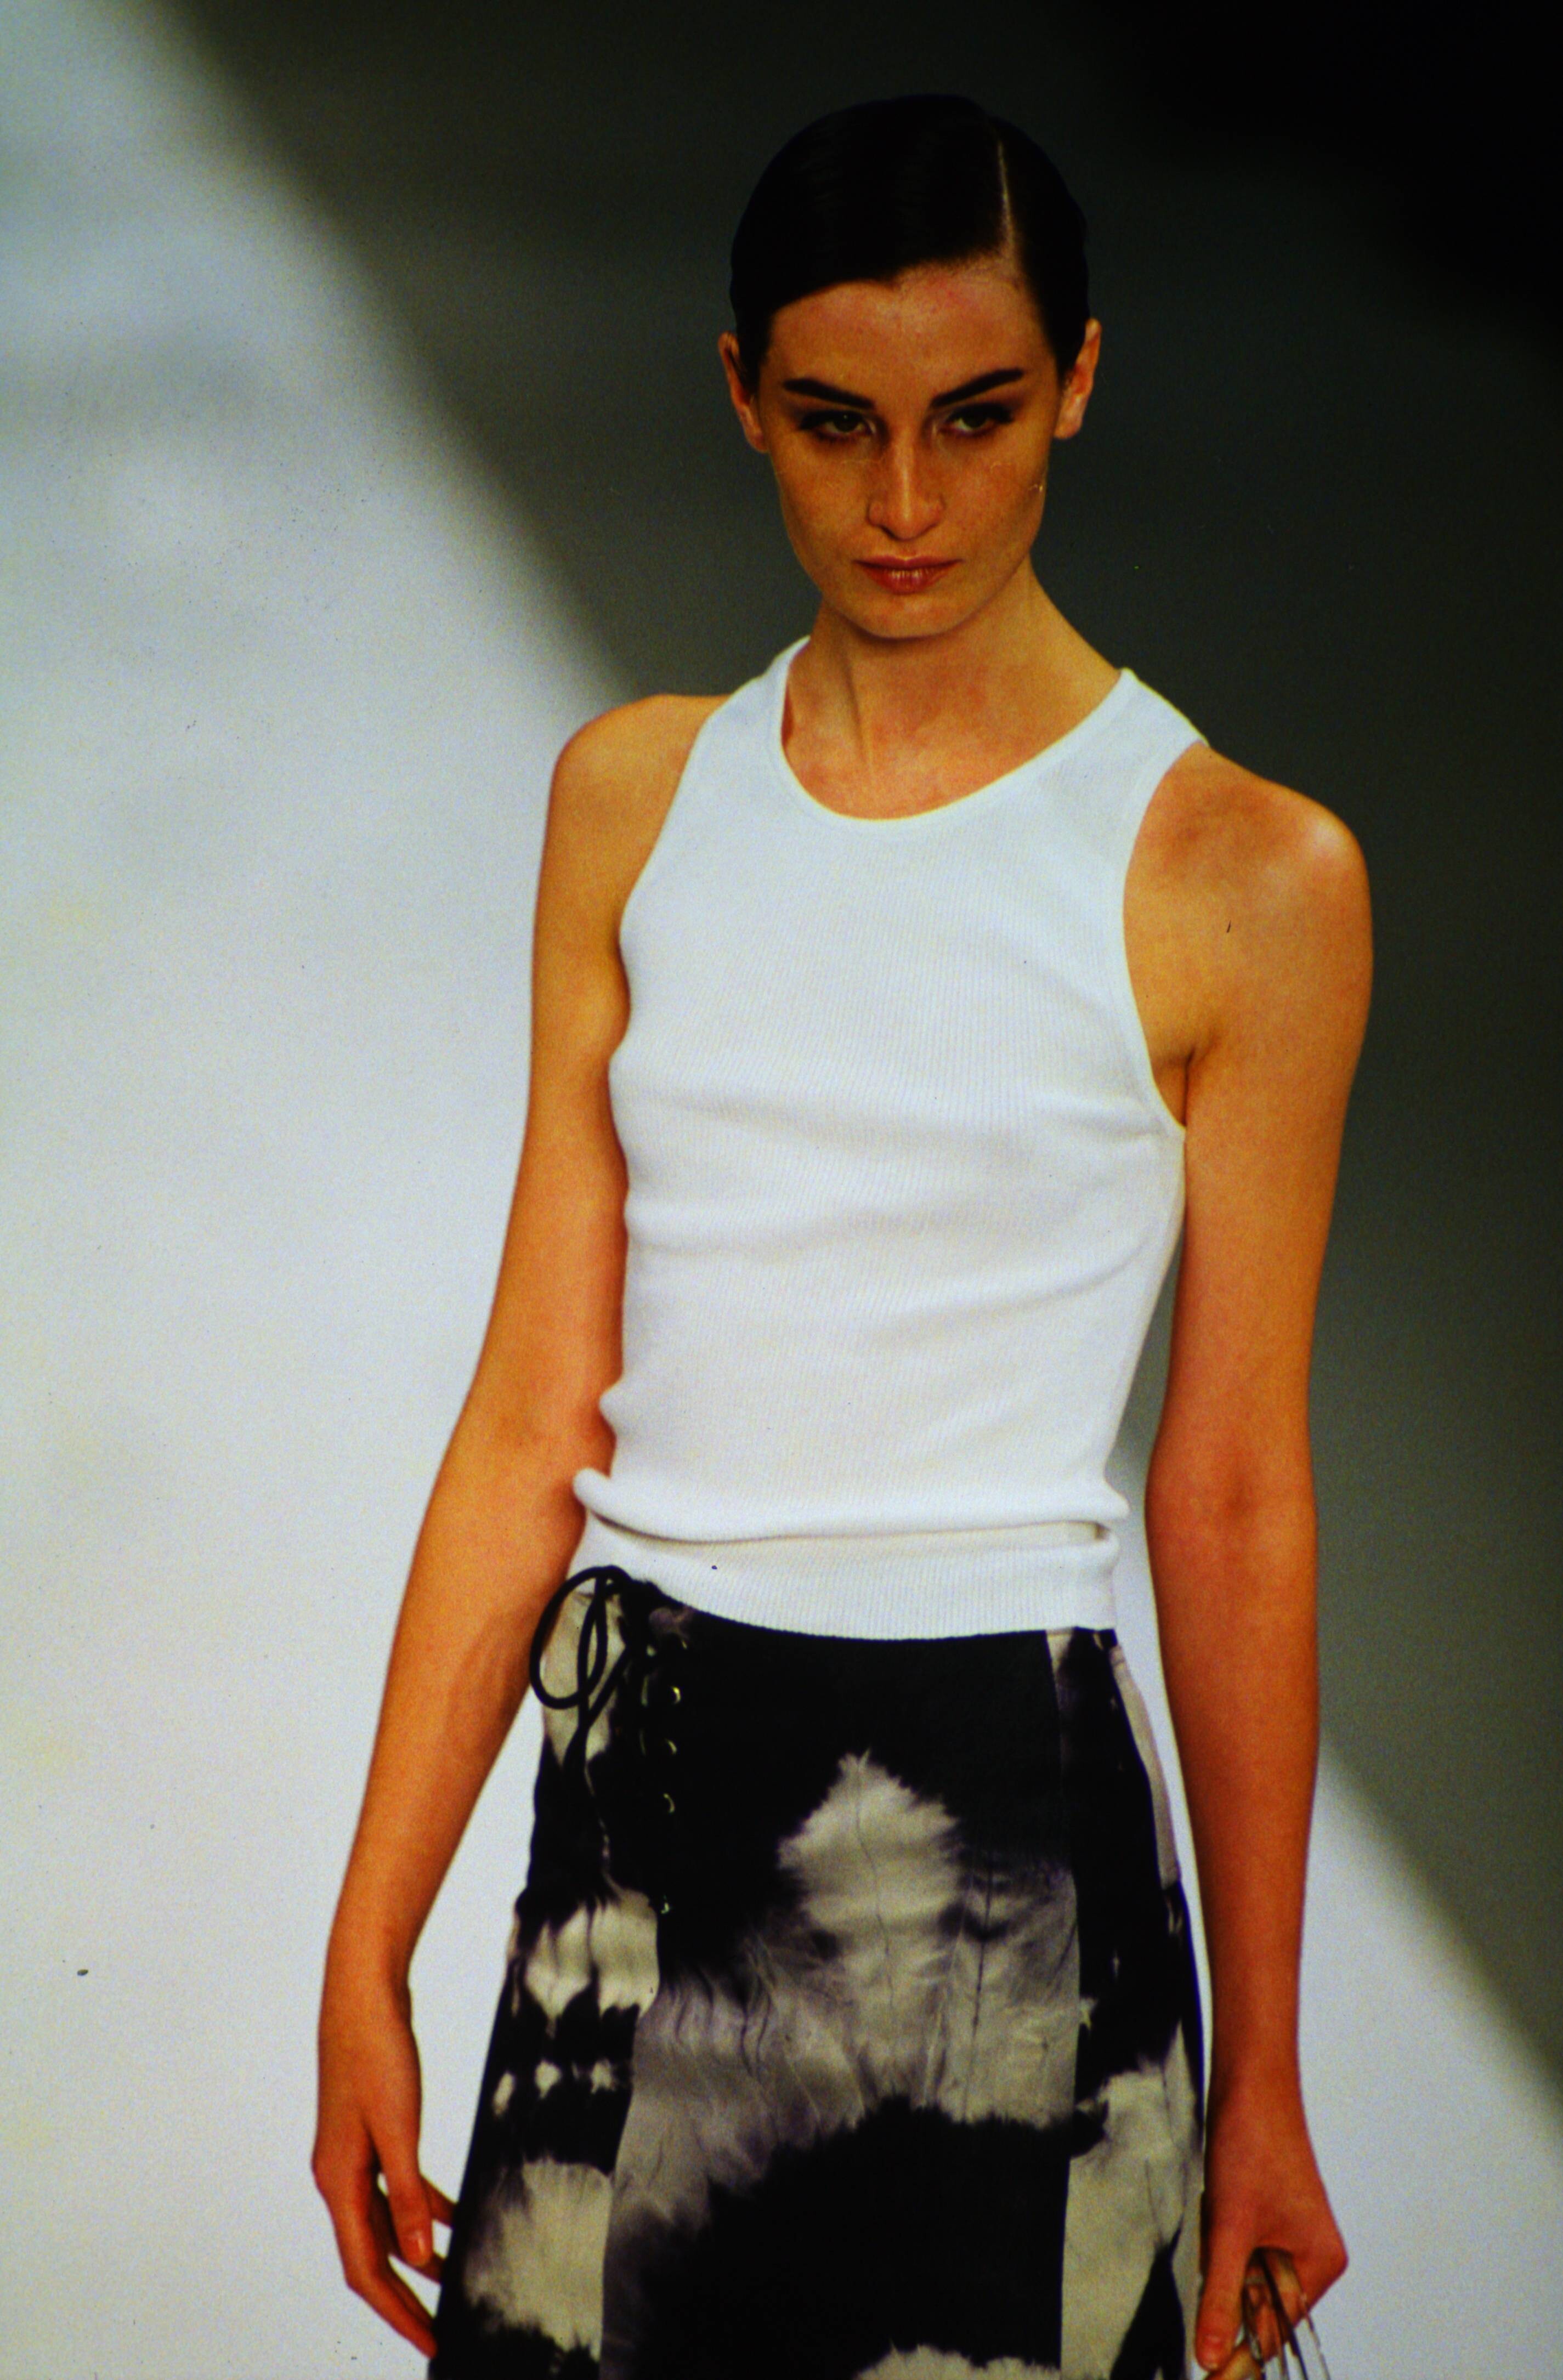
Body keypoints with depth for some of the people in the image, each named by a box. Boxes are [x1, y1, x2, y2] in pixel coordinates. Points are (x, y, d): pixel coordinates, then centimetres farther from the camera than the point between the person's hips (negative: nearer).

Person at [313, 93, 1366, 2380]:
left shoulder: (1236, 876, -4)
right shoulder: (635, 799, 7)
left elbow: (1233, 1506, -3)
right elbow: (533, 1415, 6)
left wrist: (1260, 2084, 0)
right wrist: (368, 1954, 3)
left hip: (1001, 1822, -3)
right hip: (631, 1795, 3)